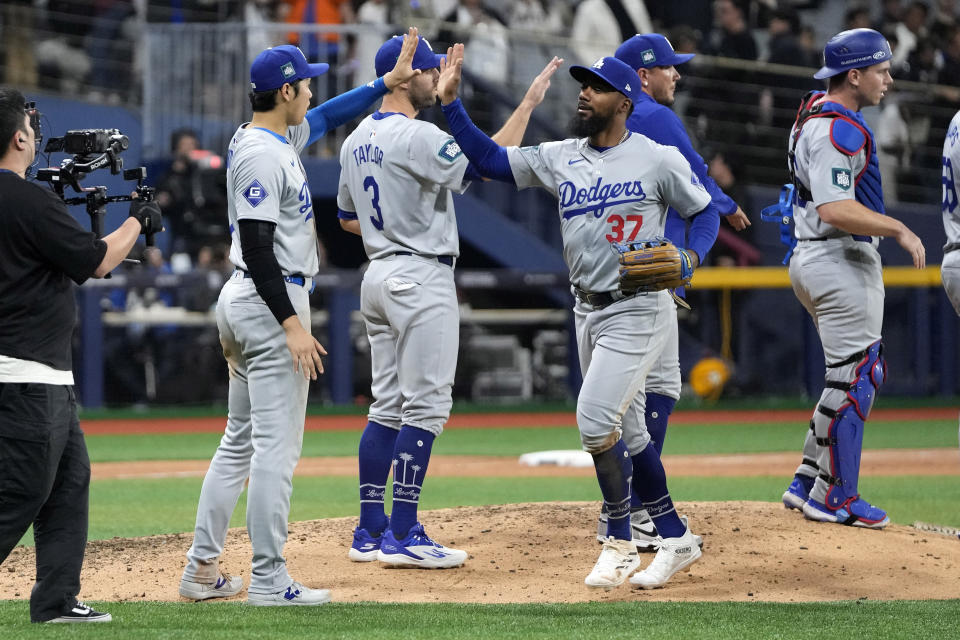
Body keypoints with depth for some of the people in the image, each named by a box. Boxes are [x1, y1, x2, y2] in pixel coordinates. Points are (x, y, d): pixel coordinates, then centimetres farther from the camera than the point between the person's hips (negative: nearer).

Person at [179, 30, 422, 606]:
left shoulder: (280, 138, 11)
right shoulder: (263, 155, -18)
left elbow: (330, 118, 31)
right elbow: (257, 248, -23)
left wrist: (387, 83, 27)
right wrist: (292, 324, -25)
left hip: (244, 301, 11)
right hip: (272, 302, -11)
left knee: (241, 440, 14)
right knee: (277, 445, -8)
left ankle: (203, 570, 15)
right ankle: (269, 581, -8)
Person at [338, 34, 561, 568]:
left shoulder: (357, 140, 13)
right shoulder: (415, 136, -16)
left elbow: (347, 218, 22)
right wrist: (528, 103, -16)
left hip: (379, 274, 10)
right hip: (421, 278, -9)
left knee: (389, 406, 12)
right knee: (426, 405, -8)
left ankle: (371, 532, 12)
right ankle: (403, 536, -12)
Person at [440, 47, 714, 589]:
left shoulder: (658, 159, -8)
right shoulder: (560, 158, 6)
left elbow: (704, 209, 1)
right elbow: (489, 158, 6)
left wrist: (691, 256, -17)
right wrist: (451, 102, -2)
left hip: (639, 310, -7)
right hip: (588, 311, 7)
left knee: (596, 420, -17)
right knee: (626, 431, 12)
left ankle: (620, 542, -3)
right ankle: (675, 539, 24)